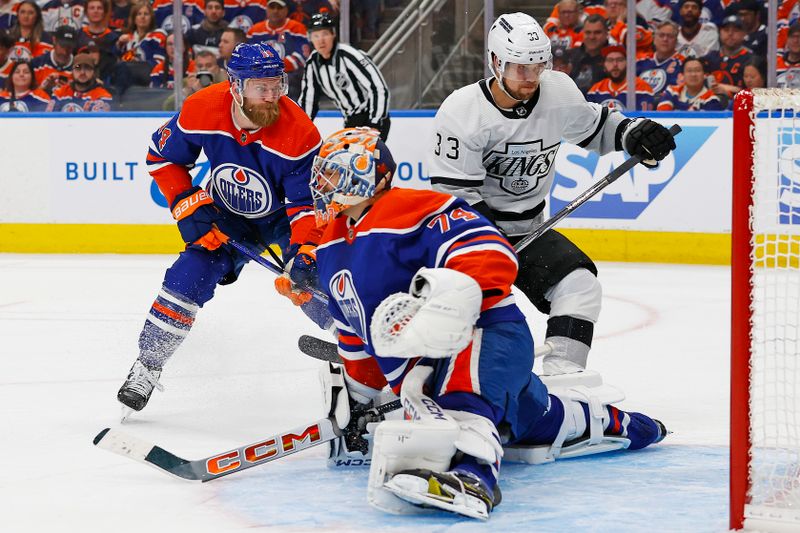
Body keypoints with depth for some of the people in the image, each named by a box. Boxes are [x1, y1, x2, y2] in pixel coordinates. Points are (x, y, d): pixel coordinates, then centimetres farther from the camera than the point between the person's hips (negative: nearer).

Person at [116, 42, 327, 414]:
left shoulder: (299, 132, -32)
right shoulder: (202, 109, -24)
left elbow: (309, 202, -27)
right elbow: (161, 157, -7)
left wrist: (304, 253, -41)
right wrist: (188, 206, -16)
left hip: (285, 216, -2)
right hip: (227, 216, 2)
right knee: (188, 277, -11)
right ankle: (147, 365, 6)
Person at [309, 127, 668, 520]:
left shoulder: (413, 210, -13)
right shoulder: (331, 249, 16)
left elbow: (490, 254, -25)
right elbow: (354, 330, 29)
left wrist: (449, 293, -40)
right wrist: (354, 398, 31)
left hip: (487, 331, -9)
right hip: (430, 357, 9)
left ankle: (471, 472, -65)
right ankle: (602, 421, 44)